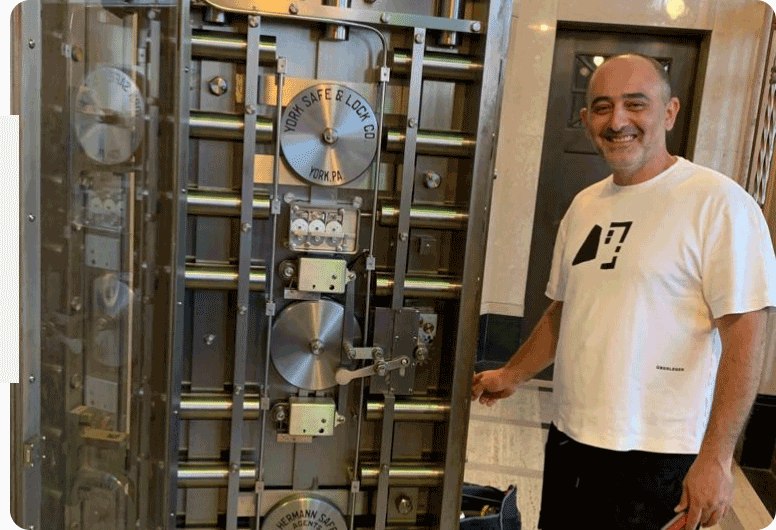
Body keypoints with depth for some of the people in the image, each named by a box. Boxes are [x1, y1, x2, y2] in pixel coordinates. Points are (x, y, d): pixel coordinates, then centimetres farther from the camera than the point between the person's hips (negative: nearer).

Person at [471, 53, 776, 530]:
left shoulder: (718, 203, -13)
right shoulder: (584, 205, 9)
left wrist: (715, 459, -18)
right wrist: (512, 376, 19)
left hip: (657, 456, -6)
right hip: (570, 439, 6)